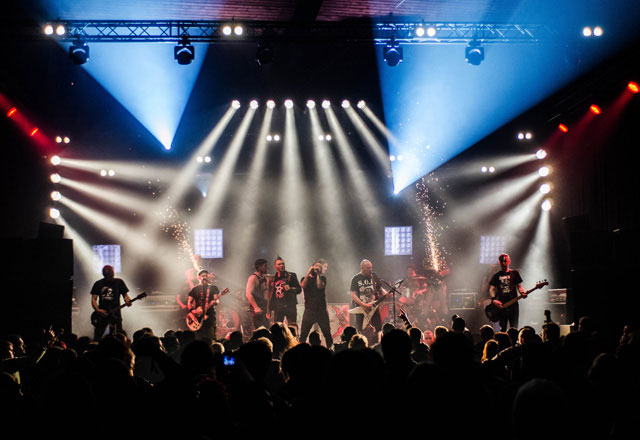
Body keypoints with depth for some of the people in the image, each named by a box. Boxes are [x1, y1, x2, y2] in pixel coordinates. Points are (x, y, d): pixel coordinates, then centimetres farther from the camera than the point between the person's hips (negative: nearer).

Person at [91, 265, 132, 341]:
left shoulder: (119, 282, 5)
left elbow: (125, 294, 7)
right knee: (97, 338, -1)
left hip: (115, 314, 0)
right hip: (102, 314, 1)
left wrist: (128, 301, -16)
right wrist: (98, 310, -14)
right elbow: (94, 299, 2)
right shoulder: (98, 284, 4)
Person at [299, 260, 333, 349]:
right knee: (303, 333, -6)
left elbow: (320, 286, -9)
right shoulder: (306, 278, 11)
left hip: (321, 310, 0)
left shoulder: (322, 278, 11)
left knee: (327, 332, 0)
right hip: (309, 309, 0)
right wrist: (308, 273, -13)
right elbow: (303, 285, -11)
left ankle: (330, 347, 8)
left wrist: (318, 274, -8)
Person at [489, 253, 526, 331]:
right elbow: (491, 289, 6)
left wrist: (522, 293, -13)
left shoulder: (514, 273, 10)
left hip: (513, 304, -1)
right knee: (502, 329, 1)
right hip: (501, 305, 1)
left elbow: (519, 286, 9)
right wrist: (493, 299, -13)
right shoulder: (496, 275, 11)